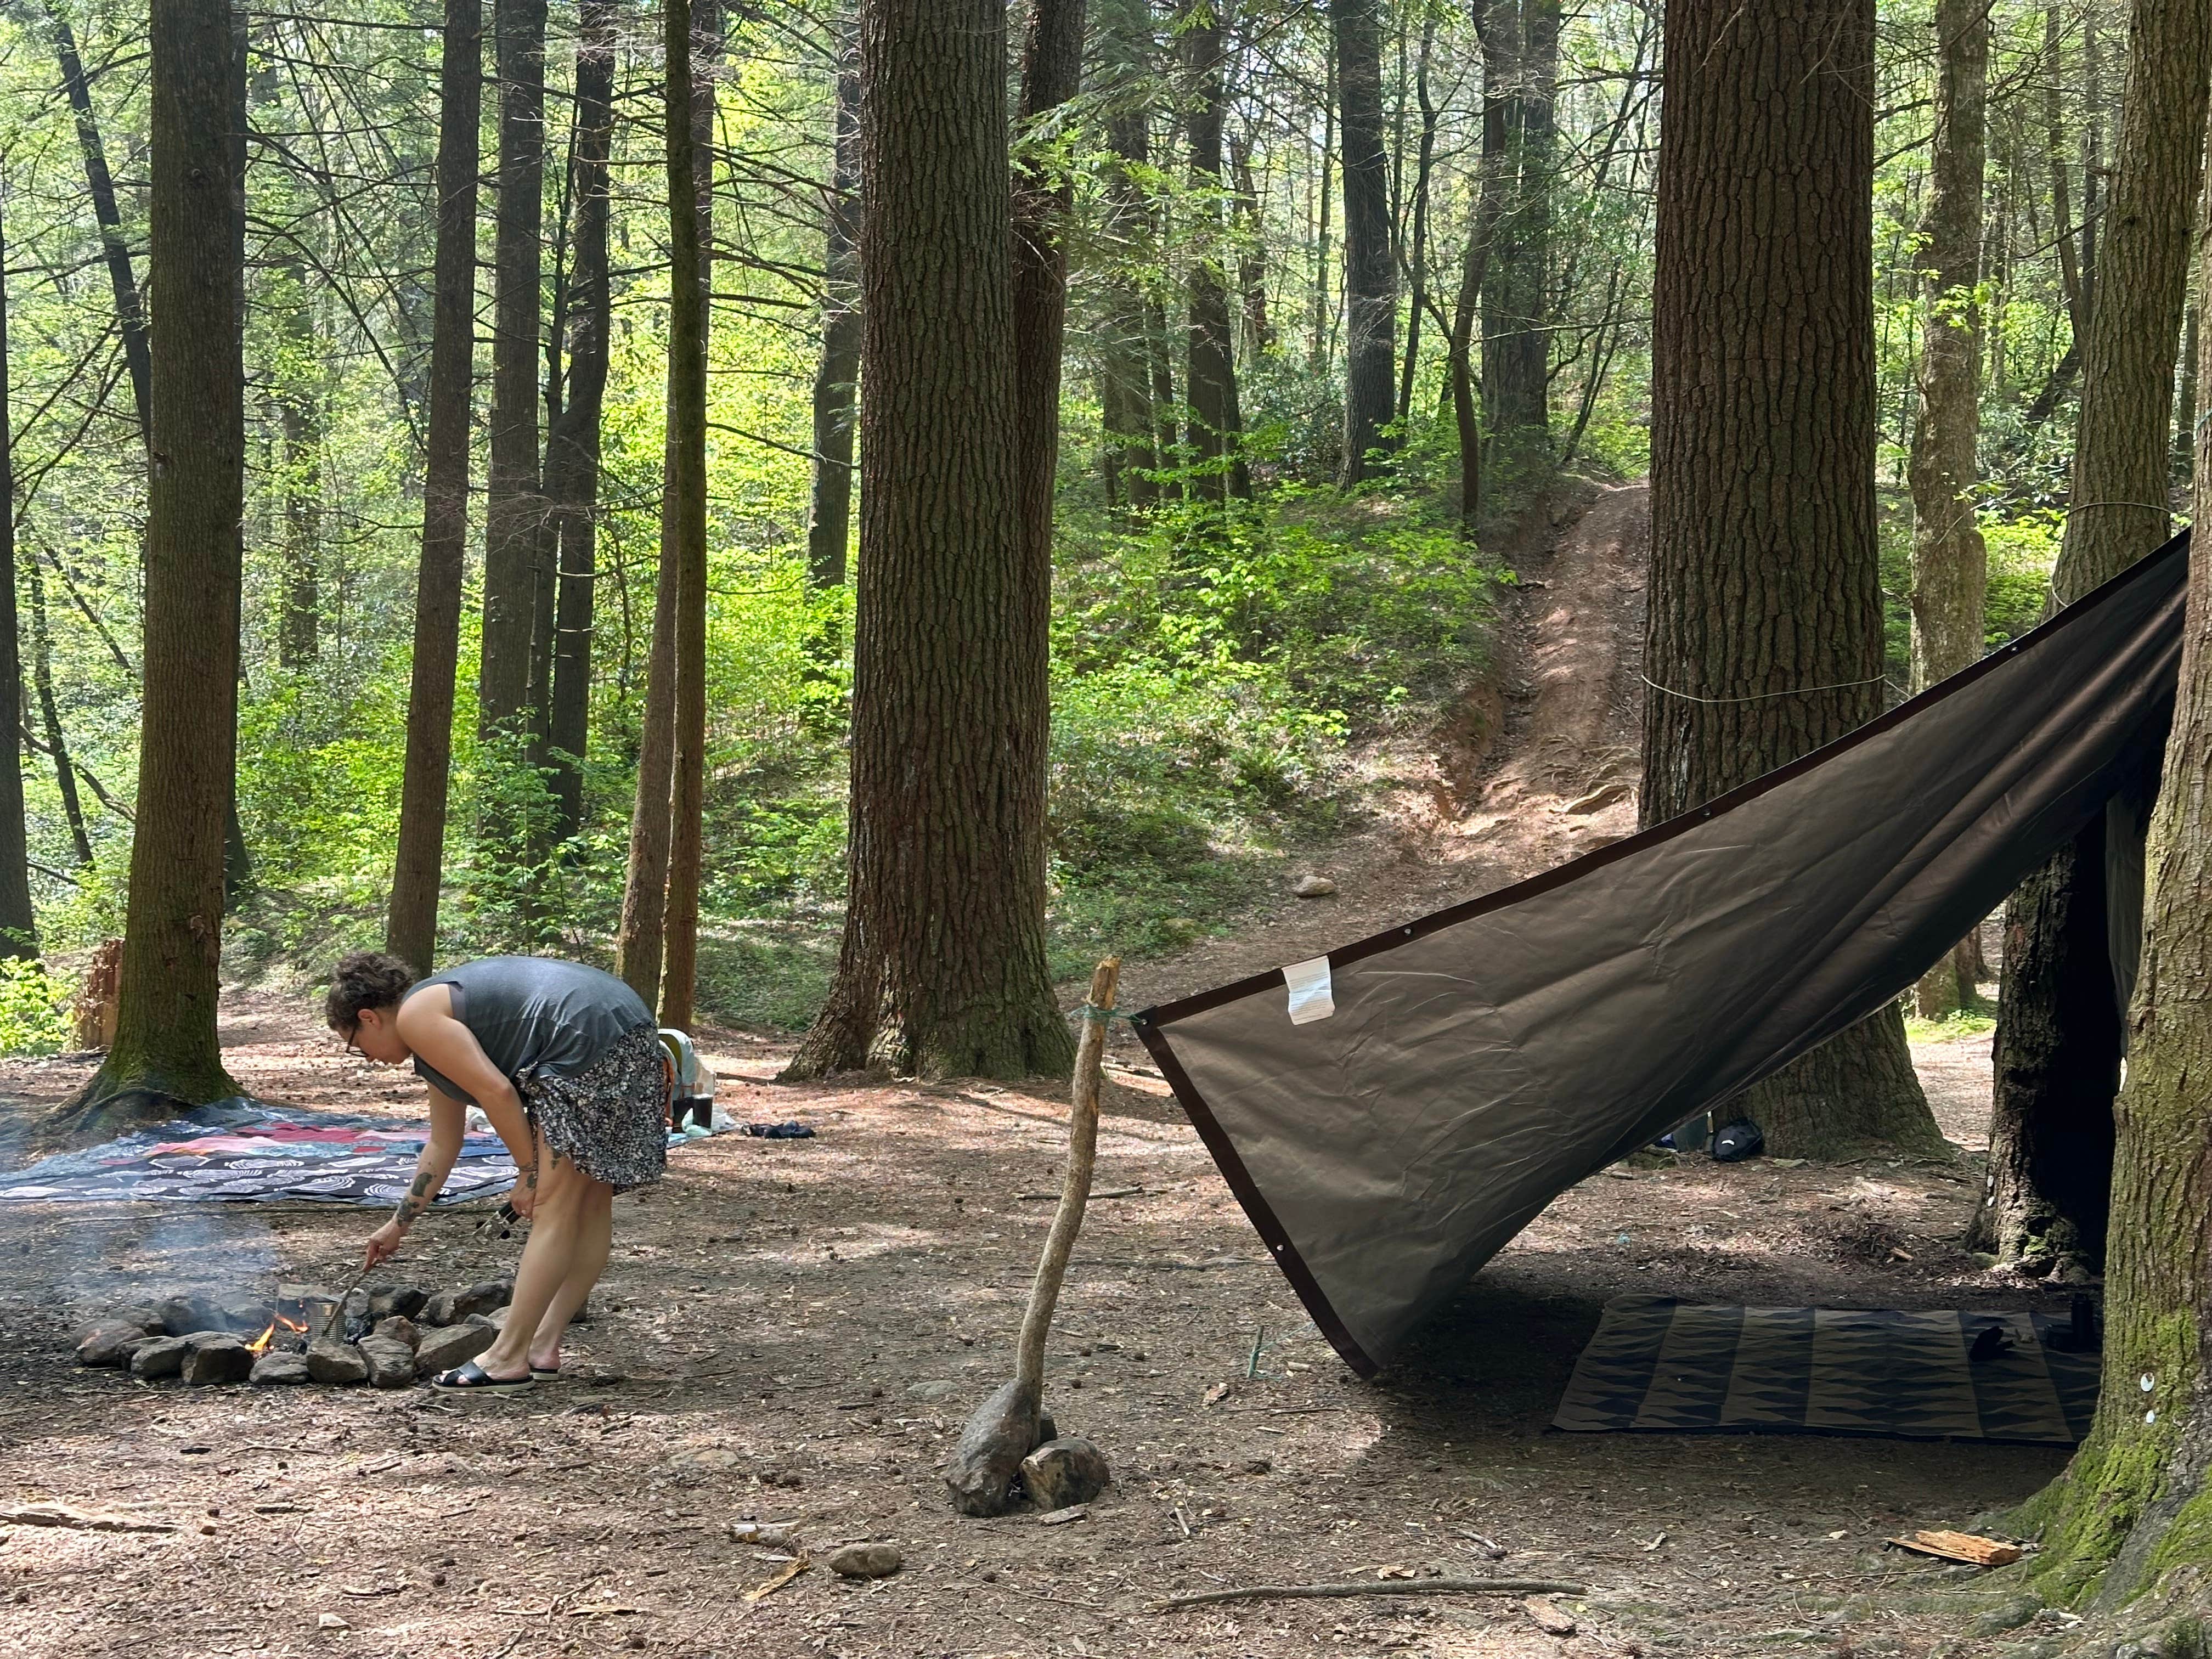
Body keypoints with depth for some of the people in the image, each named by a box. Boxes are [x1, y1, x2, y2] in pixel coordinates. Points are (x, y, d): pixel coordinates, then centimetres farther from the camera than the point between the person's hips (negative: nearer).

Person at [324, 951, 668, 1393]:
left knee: (555, 1206, -7)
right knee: (590, 1203, 12)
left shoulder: (415, 1016, -2)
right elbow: (443, 1145, 36)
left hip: (587, 1042, -11)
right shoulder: (441, 1012, 28)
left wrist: (529, 1171, -4)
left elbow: (496, 1091, -13)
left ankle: (507, 1360, -4)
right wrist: (399, 1224, 42)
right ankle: (543, 1348, 18)